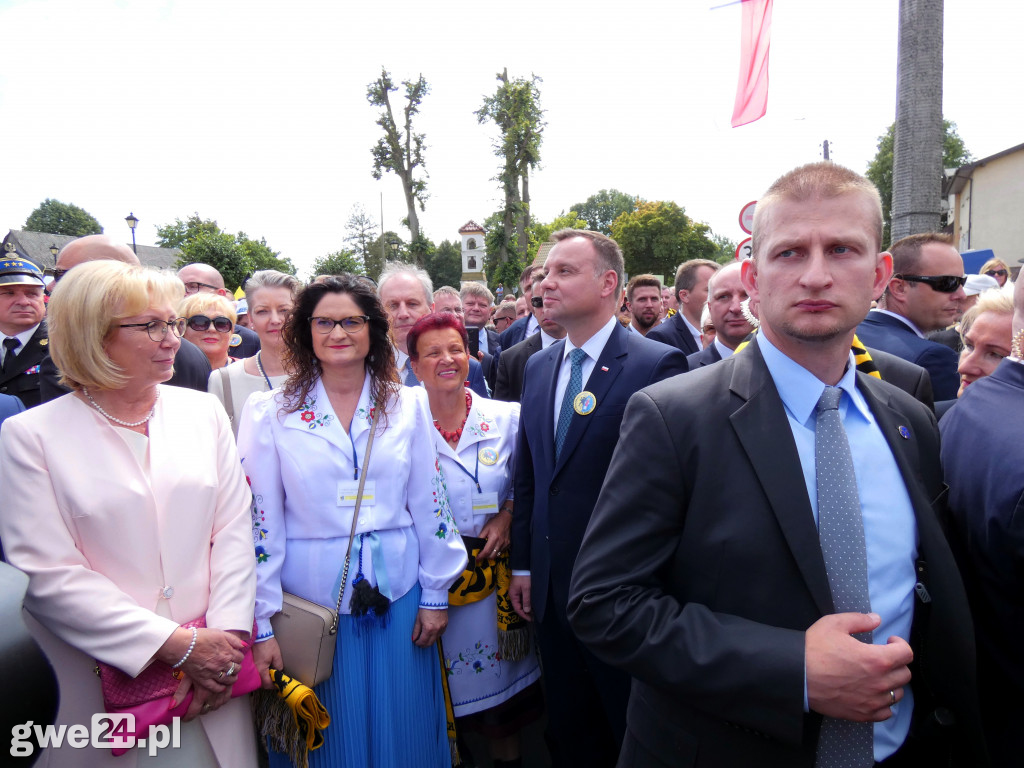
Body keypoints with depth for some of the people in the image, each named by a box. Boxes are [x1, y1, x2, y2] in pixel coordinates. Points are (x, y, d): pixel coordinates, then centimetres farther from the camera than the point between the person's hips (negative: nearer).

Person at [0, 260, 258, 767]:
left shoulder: (203, 411, 2)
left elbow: (233, 530, 0)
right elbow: (54, 575, -12)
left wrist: (224, 636, -10)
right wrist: (176, 644, -15)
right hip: (97, 679, -2)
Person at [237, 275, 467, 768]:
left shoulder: (408, 405, 0)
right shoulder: (269, 412, -5)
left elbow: (430, 503, 3)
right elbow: (258, 521, -5)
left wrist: (435, 595, 4)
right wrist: (261, 626, -5)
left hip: (398, 596, 2)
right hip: (312, 599, -1)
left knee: (403, 728, 15)